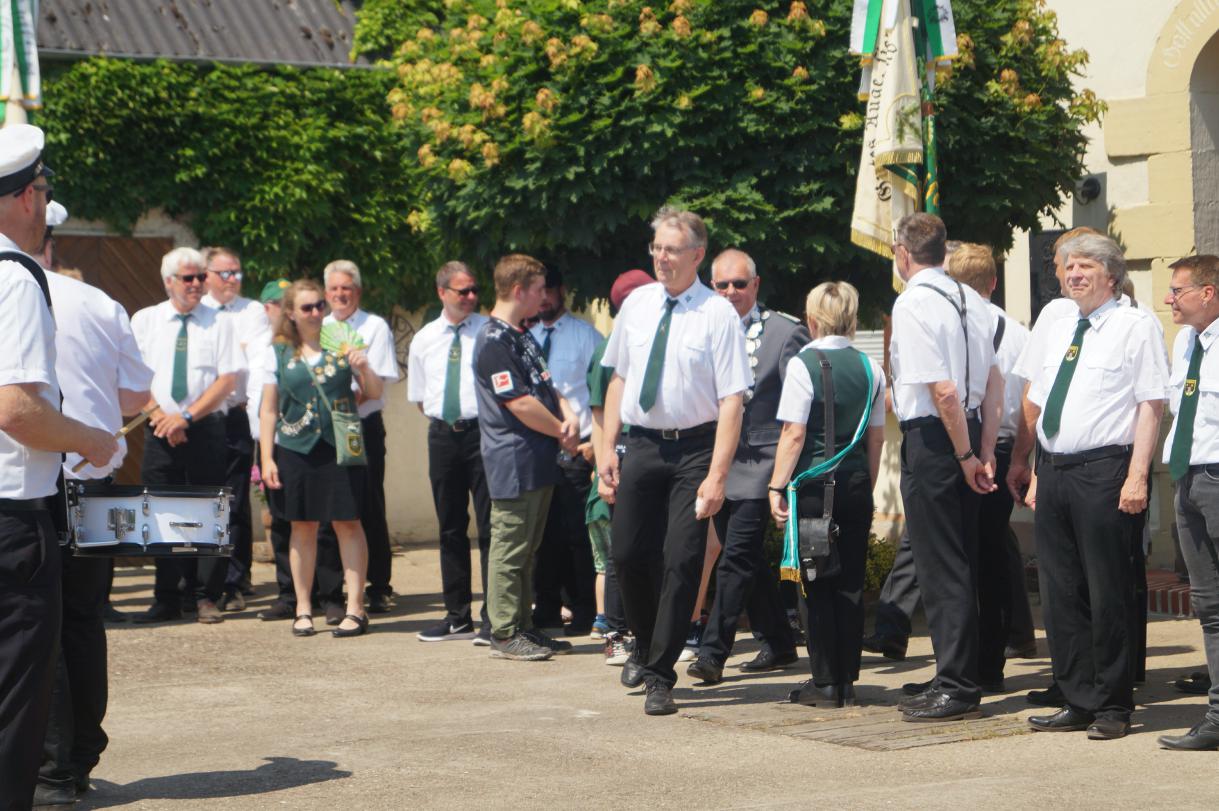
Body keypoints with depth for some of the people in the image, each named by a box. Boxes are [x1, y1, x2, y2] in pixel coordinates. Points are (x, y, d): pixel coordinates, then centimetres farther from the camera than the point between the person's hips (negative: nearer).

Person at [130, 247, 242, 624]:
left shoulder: (218, 323, 4)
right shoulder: (144, 321, 8)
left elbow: (227, 380, -2)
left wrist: (186, 415, -11)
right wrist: (159, 414, -8)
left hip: (206, 428, -1)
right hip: (159, 430, 1)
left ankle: (206, 597, 3)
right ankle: (166, 600, 8)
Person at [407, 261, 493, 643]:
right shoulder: (424, 339, 10)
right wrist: (444, 420, 9)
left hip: (482, 431, -4)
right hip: (442, 436, 4)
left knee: (489, 526, -5)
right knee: (451, 528, 11)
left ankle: (493, 619, -2)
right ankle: (457, 616, 20)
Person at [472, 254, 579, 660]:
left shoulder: (523, 337, 17)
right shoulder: (494, 340, -14)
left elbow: (546, 386, 19)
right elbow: (519, 403, -19)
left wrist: (569, 415, -3)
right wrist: (562, 432, -7)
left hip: (539, 461, 10)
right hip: (514, 462, -10)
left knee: (527, 550, 14)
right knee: (509, 549, -4)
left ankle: (523, 626, 20)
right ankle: (504, 634, 1)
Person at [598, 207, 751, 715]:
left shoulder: (718, 315, -9)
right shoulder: (637, 305, 6)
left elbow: (732, 401, -12)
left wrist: (717, 475, -18)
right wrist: (606, 448, 7)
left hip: (695, 447, -4)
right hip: (642, 444, 4)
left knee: (681, 561, -3)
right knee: (629, 556, 8)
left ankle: (660, 676, 9)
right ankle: (645, 647, 35)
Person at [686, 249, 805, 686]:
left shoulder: (785, 331, -3)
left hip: (759, 460, -6)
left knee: (738, 555, -13)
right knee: (746, 559, 13)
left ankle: (712, 653, -14)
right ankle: (778, 644, 25)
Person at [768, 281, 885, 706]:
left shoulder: (803, 364, -9)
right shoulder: (870, 367, 6)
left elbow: (794, 433, -12)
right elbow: (877, 437, 9)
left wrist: (777, 486, -7)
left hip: (814, 483, -4)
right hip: (856, 484, 4)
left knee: (817, 586, 1)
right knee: (851, 584, 9)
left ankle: (824, 683, 3)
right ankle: (847, 679, 12)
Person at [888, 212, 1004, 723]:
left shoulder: (911, 303, -16)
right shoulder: (971, 300, 9)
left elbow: (943, 391, -21)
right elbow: (994, 382, 10)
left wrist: (966, 457, -11)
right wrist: (984, 453, 12)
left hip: (931, 437, -8)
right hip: (968, 434, 8)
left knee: (940, 567, -3)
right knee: (962, 563, 15)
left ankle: (955, 688, 1)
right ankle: (962, 679, 24)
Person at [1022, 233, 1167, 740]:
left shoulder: (1135, 326, -2)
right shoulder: (1058, 332, 19)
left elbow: (1151, 404, -9)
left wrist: (1137, 476, -16)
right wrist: (1039, 475, 16)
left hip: (1105, 472, -7)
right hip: (1054, 471, 7)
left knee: (1108, 593, -2)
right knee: (1060, 594, 8)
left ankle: (1112, 707, 7)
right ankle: (1078, 701, 17)